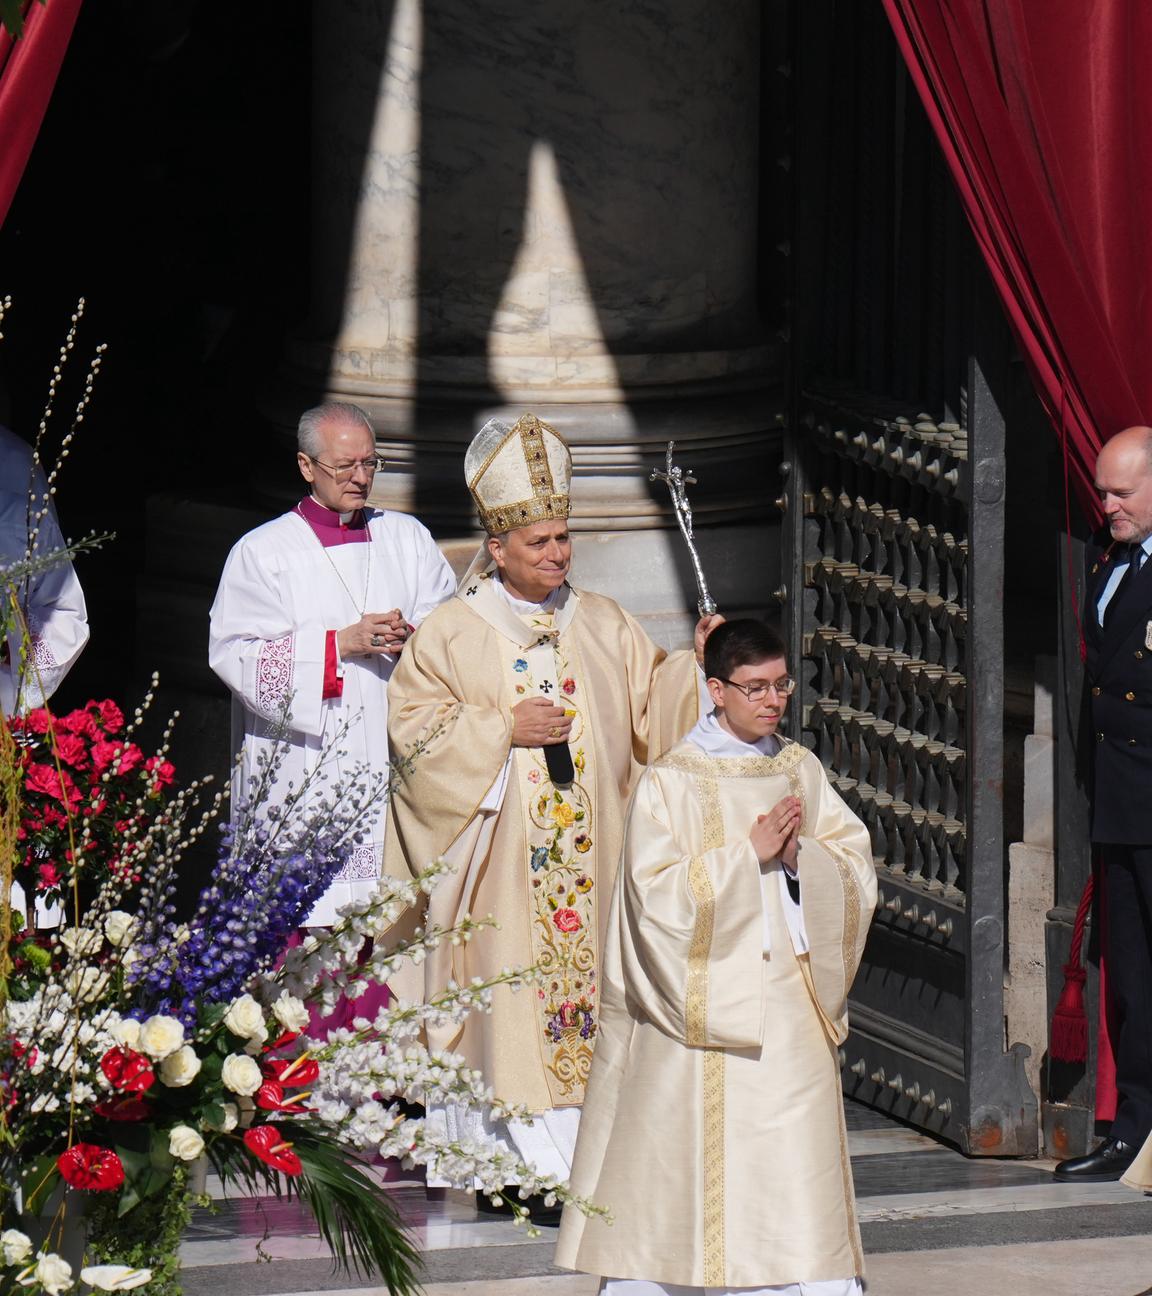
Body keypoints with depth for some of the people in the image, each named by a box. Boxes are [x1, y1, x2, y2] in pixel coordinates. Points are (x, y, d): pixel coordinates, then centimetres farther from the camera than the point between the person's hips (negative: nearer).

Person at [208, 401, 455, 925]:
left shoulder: (407, 539, 16)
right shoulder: (262, 552, 5)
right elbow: (236, 655, -6)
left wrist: (414, 640, -11)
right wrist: (340, 645, -12)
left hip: (394, 763, 3)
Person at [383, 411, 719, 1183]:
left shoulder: (605, 627, 11)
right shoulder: (453, 635, 1)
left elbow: (651, 710, 11)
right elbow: (415, 729, -2)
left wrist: (696, 667, -6)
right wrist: (504, 729, -12)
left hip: (591, 851, 3)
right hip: (499, 858, -3)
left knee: (591, 969, 0)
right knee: (510, 996, -7)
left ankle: (590, 1147, 4)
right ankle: (519, 1156, -5)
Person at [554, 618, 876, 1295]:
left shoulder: (802, 770, 10)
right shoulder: (672, 780, -4)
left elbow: (858, 870, 8)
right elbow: (656, 894, -12)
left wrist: (800, 854, -11)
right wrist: (749, 852, -16)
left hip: (790, 1002, 4)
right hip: (705, 1002, -4)